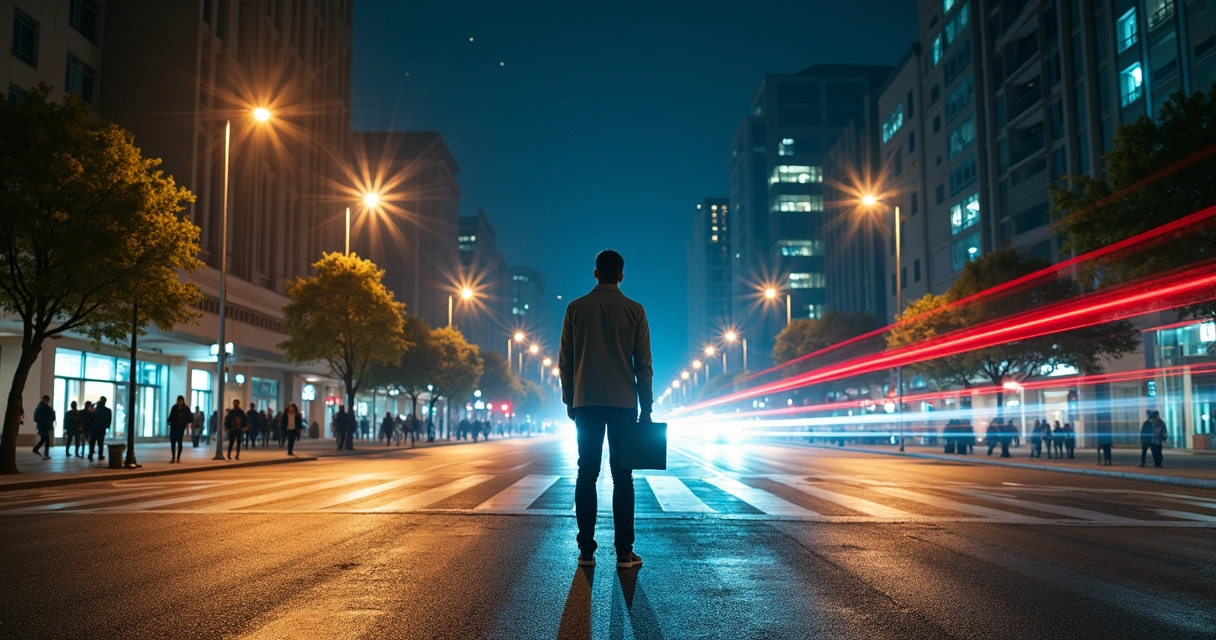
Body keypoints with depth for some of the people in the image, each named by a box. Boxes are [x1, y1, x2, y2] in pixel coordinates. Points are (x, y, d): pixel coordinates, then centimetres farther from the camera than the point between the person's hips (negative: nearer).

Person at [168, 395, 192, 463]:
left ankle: (178, 457, 8)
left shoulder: (186, 408, -1)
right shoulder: (174, 407, 5)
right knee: (172, 442, -1)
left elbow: (190, 418, 1)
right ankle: (173, 458, 1)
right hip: (173, 426, 2)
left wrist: (187, 423, -11)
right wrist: (169, 422, -6)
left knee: (179, 442, 2)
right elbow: (171, 416, 7)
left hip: (181, 427, -2)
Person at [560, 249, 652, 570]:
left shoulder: (576, 309, 4)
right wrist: (646, 408, 5)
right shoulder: (634, 311, 0)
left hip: (586, 402, 1)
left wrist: (569, 400, 13)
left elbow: (565, 361, 5)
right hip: (624, 403, -1)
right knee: (622, 477, 2)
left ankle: (586, 550, 4)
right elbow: (643, 364, 0)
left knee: (587, 474, 5)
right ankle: (624, 552, 1)